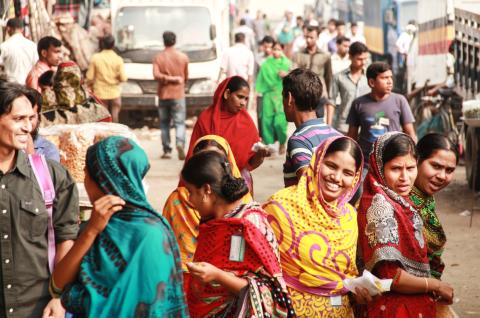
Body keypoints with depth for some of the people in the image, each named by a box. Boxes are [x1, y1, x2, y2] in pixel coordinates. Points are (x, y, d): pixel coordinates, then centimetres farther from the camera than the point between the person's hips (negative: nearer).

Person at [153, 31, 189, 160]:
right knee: (180, 123, -2)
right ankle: (180, 144, -27)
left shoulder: (158, 57, -3)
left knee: (164, 124, 12)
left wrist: (169, 78, -11)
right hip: (178, 95, -1)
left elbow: (156, 75, -17)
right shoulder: (183, 57, -1)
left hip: (163, 95, 1)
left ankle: (167, 151, 10)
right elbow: (186, 77, 9)